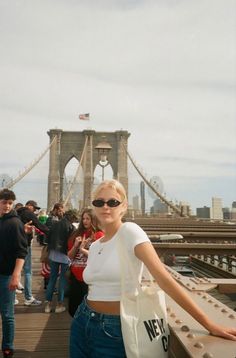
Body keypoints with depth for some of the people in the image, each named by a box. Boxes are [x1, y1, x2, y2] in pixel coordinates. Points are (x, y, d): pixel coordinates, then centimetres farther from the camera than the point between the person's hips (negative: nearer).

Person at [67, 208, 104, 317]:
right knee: (73, 308, 15)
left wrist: (83, 249, -13)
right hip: (75, 275, 6)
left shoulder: (99, 235, -6)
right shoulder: (77, 234, 9)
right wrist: (76, 245, -8)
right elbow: (69, 256, 9)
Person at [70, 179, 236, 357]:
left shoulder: (129, 231, -15)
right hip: (84, 323, 6)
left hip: (114, 331, -6)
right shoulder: (94, 246, 6)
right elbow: (95, 288, 12)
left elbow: (164, 278, -21)